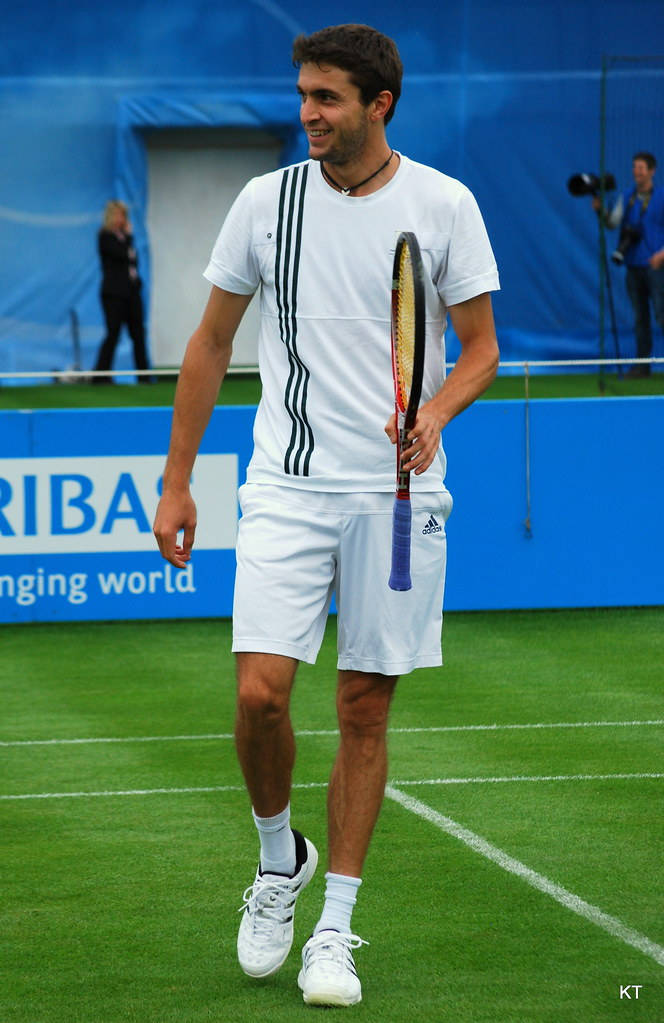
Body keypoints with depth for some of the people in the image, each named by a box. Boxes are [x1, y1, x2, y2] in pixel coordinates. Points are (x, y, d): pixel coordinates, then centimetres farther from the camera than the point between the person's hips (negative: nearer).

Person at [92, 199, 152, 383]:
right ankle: (100, 375, -3)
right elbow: (122, 254, -20)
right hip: (114, 292, -7)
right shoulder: (105, 236, -6)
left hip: (131, 290, 7)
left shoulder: (123, 235, 16)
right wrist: (128, 236, -5)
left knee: (138, 333, 5)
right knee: (113, 333, -8)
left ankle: (144, 375, 6)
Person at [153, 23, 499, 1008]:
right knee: (260, 692, -14)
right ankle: (278, 856, 14)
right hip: (288, 486, 1)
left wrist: (435, 412, -17)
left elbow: (480, 346, 5)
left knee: (365, 708, 3)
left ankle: (335, 929, 13)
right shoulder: (267, 200, 3)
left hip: (398, 491, 0)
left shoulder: (443, 204, -1)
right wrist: (176, 480, 9)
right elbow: (211, 344, 11)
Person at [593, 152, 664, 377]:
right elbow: (613, 222, 5)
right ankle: (642, 364, 10)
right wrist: (600, 210, -13)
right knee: (640, 316, 6)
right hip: (634, 264, 4)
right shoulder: (626, 197, 12)